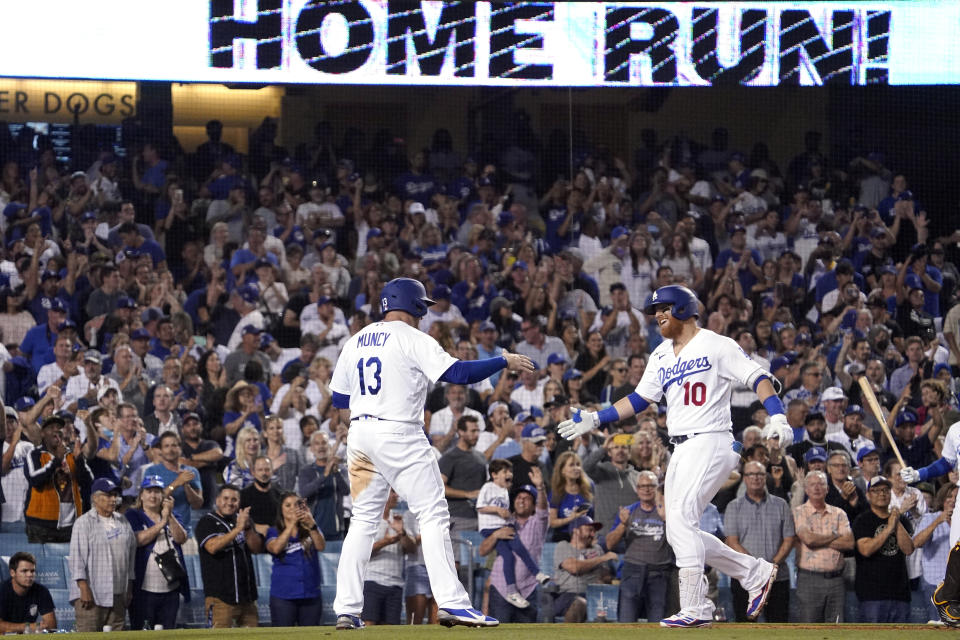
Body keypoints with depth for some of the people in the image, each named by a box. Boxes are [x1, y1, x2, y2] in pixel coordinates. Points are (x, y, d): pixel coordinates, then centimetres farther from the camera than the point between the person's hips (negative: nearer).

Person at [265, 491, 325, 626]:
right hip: (283, 595, -2)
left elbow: (321, 546, -9)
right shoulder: (274, 532, 8)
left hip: (310, 594, 2)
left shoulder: (310, 530, 11)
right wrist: (292, 523, -20)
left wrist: (311, 525, -27)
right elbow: (276, 548, -13)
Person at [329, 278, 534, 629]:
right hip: (400, 435, -6)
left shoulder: (355, 342, 14)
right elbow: (458, 372, -14)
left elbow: (338, 398, 17)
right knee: (433, 515, -4)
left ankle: (347, 609, 5)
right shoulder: (412, 339, -5)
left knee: (363, 520, 11)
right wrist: (504, 361, -4)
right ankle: (451, 602, -13)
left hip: (360, 436, 6)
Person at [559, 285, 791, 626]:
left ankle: (695, 608, -18)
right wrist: (595, 419, 17)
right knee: (679, 533, 5)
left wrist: (777, 417, -24)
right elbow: (640, 399, 23)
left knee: (680, 520, -20)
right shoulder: (661, 357, 17)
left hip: (711, 442, -9)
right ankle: (754, 572, 17)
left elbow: (757, 377, -10)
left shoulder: (716, 345, -5)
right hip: (681, 450, 9)